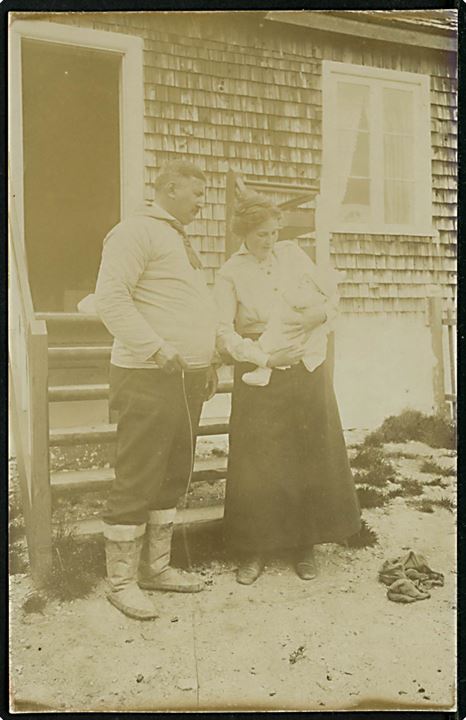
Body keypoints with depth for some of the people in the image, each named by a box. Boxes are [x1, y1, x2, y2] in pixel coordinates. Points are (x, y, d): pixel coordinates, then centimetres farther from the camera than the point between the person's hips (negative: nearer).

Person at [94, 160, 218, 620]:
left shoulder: (180, 239, 23)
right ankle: (121, 581, 10)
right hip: (148, 379, -9)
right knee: (136, 482, -3)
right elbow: (110, 297, -18)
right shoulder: (137, 231, -7)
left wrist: (206, 362, 21)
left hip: (187, 378, 10)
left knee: (172, 479, 14)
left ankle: (155, 566, 27)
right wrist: (156, 348, -22)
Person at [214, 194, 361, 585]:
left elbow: (331, 293, 11)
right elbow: (224, 333, -12)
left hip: (308, 369, 3)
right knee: (259, 463, 0)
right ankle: (255, 550, 15)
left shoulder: (293, 254, 6)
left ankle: (305, 546, 23)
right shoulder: (230, 273, -4)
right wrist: (266, 358, -22)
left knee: (311, 458, 7)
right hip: (260, 375, -3)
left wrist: (319, 314, -11)